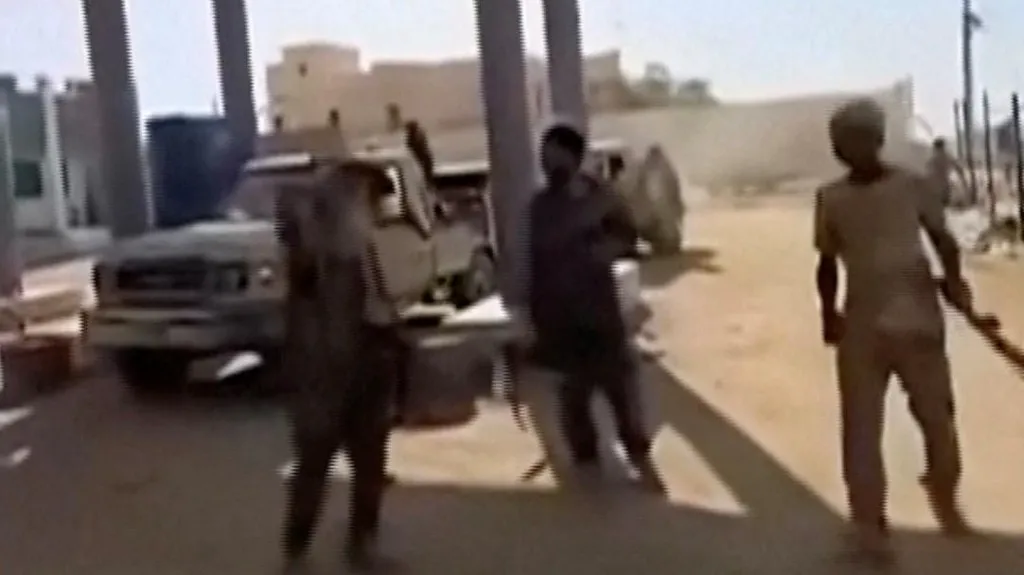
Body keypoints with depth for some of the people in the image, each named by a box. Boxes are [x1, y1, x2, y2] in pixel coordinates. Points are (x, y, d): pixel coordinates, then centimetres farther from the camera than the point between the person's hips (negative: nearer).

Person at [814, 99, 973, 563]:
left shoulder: (912, 186, -1)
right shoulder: (830, 199, 3)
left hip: (918, 320, -1)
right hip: (862, 327, 1)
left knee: (936, 415, 9)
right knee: (861, 426, 6)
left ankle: (945, 503, 24)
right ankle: (869, 525, 16)